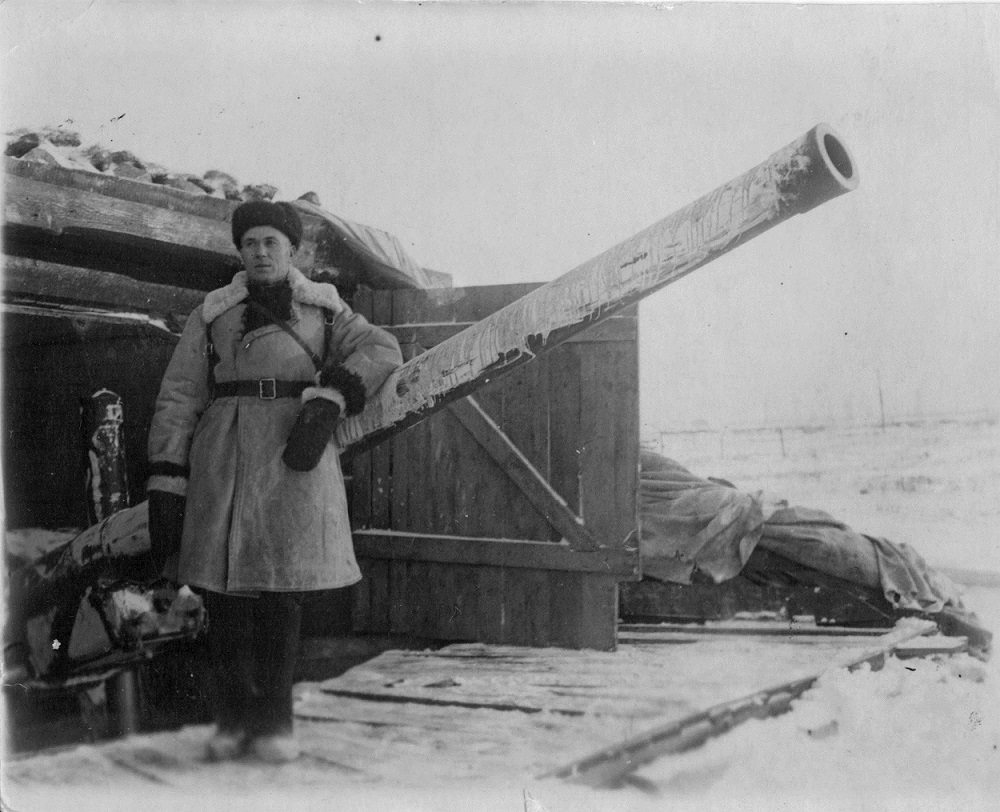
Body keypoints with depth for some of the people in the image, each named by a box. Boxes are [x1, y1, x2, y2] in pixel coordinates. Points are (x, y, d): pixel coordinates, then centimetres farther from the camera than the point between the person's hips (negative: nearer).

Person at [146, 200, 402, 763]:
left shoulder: (324, 309, 13)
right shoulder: (212, 313, 12)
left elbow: (381, 351, -2)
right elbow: (179, 399, 7)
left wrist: (327, 402, -18)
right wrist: (165, 483, -3)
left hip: (295, 461, 0)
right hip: (224, 459, 1)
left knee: (283, 591, -1)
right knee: (225, 591, 0)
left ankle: (274, 723, 10)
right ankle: (234, 720, 12)